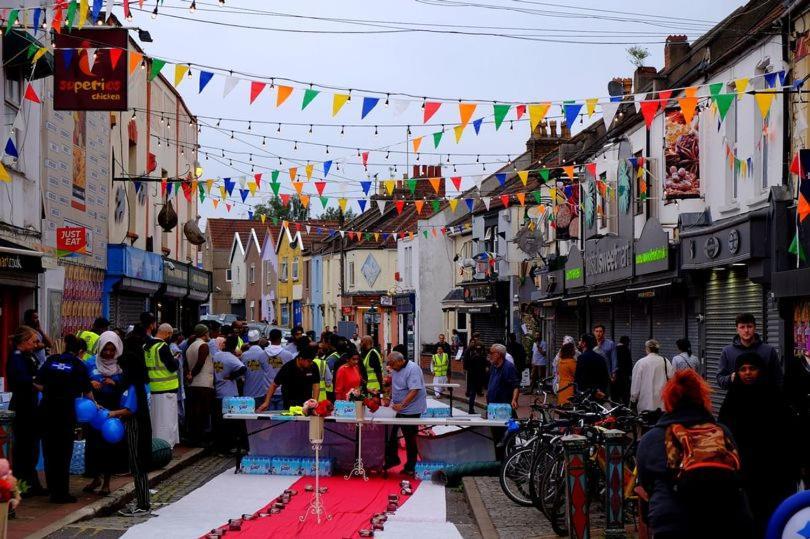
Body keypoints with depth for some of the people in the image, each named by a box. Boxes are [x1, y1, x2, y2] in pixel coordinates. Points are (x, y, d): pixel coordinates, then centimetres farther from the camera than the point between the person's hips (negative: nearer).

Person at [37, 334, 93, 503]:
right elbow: (87, 391, 0)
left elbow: (38, 384, 0)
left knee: (49, 449, 15)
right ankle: (61, 493, 6)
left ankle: (53, 488, 24)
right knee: (64, 451, 5)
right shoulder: (78, 365, -3)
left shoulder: (51, 360, 5)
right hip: (66, 410, -4)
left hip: (47, 408, 4)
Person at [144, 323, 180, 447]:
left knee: (155, 417, 17)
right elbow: (173, 367, -18)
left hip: (153, 387, 8)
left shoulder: (146, 346, 7)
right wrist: (176, 360, 4)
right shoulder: (163, 347, -18)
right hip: (166, 387, -8)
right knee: (167, 417, -2)